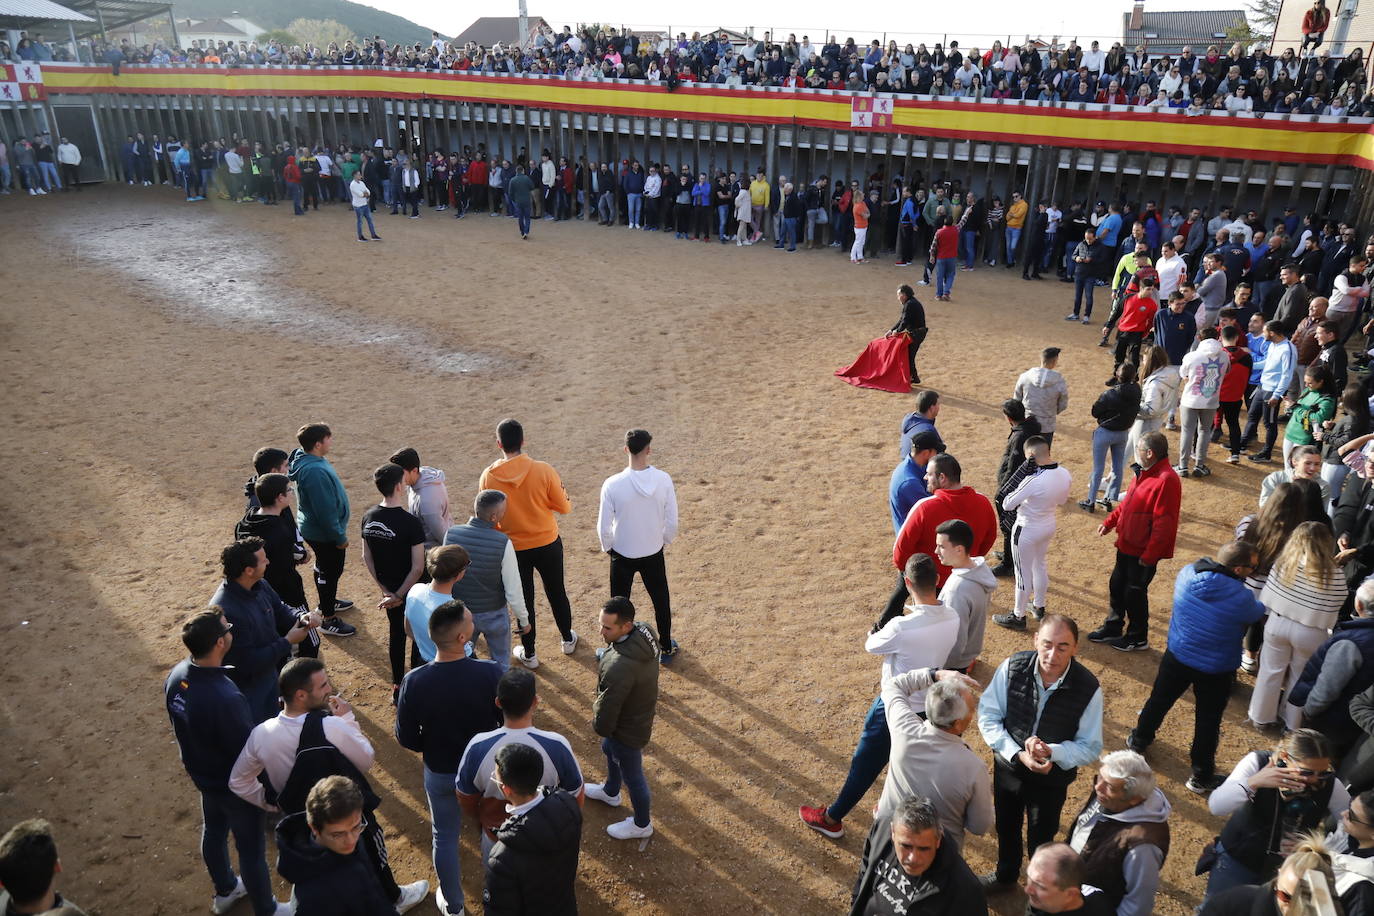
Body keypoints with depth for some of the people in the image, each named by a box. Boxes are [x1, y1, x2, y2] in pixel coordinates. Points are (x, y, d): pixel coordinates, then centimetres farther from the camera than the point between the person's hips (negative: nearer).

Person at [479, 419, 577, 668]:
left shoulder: (488, 476, -16)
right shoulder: (543, 470, -18)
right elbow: (564, 507, -9)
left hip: (513, 548, 0)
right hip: (548, 544, 0)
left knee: (524, 600, 16)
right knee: (556, 593, 21)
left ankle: (529, 654, 30)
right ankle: (568, 640, 40)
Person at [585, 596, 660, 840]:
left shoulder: (620, 667, -44)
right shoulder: (645, 634, -18)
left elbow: (605, 712, -29)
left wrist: (600, 726, -8)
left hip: (627, 729, -9)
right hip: (641, 709, 9)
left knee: (632, 777, 18)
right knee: (609, 750, 35)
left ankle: (641, 825, 45)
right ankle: (610, 792, 63)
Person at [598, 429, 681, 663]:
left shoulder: (612, 484, -22)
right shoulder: (663, 480, -17)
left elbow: (603, 527, -15)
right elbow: (672, 523, -9)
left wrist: (608, 547, 6)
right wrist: (663, 543, 10)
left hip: (622, 555, -2)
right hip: (653, 554, 2)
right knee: (661, 601, 22)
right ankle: (666, 648, 38)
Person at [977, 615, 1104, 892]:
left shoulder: (1088, 689, -26)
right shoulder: (1012, 667, -24)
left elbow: (1090, 747, -14)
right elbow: (988, 716, -13)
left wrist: (1052, 752, -31)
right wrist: (1018, 754, -25)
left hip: (1052, 779, -2)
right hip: (1008, 767, 2)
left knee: (1041, 838, 22)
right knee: (1006, 827, 28)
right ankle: (1005, 874, 58)